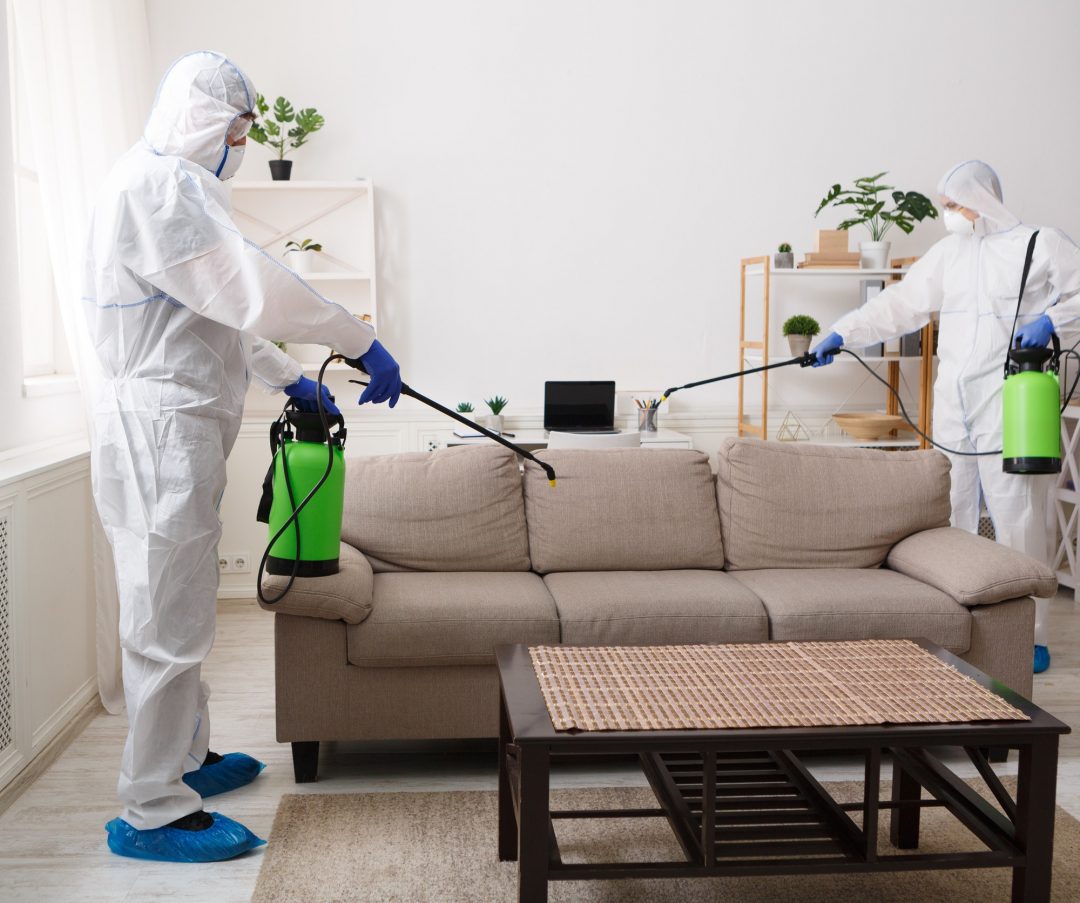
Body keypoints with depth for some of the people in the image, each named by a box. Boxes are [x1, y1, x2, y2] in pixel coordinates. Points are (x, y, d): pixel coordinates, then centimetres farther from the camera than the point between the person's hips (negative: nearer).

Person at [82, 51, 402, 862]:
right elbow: (249, 288, -22)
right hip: (159, 430, -11)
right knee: (167, 624, -5)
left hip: (183, 430, 11)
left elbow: (219, 309, 27)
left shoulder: (172, 185, 21)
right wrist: (362, 344, -17)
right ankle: (153, 811, 5)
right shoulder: (153, 182, -14)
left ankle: (186, 759, 33)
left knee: (181, 613, 19)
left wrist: (291, 378, 27)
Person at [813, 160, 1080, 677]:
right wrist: (842, 335, 6)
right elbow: (897, 306, 13)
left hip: (1007, 406, -5)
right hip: (953, 406, 5)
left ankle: (1030, 636, 1)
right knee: (952, 516, 6)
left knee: (1016, 516, -6)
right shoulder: (948, 254, 15)